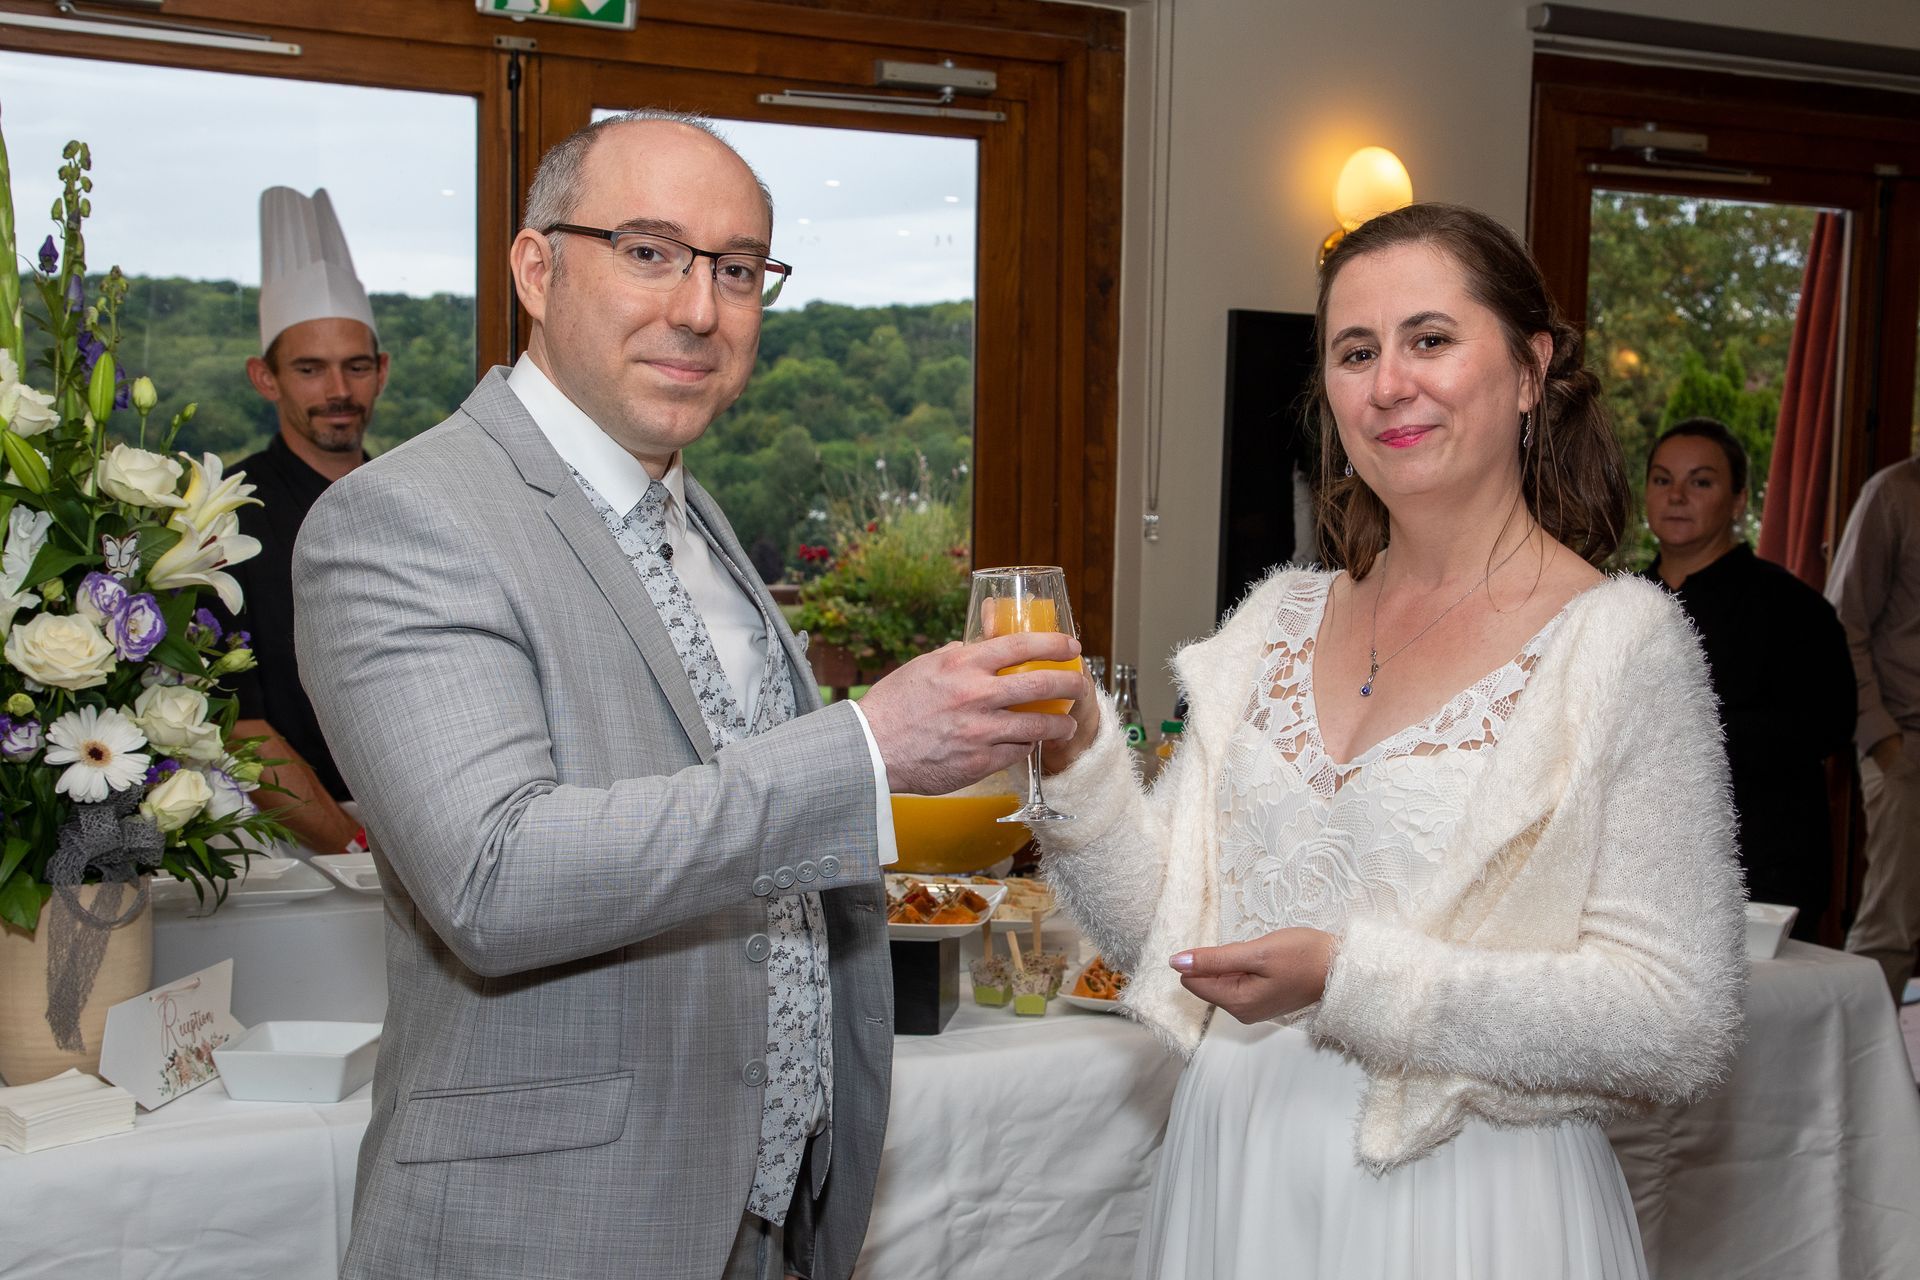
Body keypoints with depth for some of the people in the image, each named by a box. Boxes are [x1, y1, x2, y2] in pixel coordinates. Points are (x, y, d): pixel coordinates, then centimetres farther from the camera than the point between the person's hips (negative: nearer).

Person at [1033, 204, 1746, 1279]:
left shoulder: (1619, 638, -11)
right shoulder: (1278, 620, 4)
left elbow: (1682, 1027, -16)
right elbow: (1153, 926, 4)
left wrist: (1350, 979, -23)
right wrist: (1077, 758, -12)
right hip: (1234, 1183, 5)